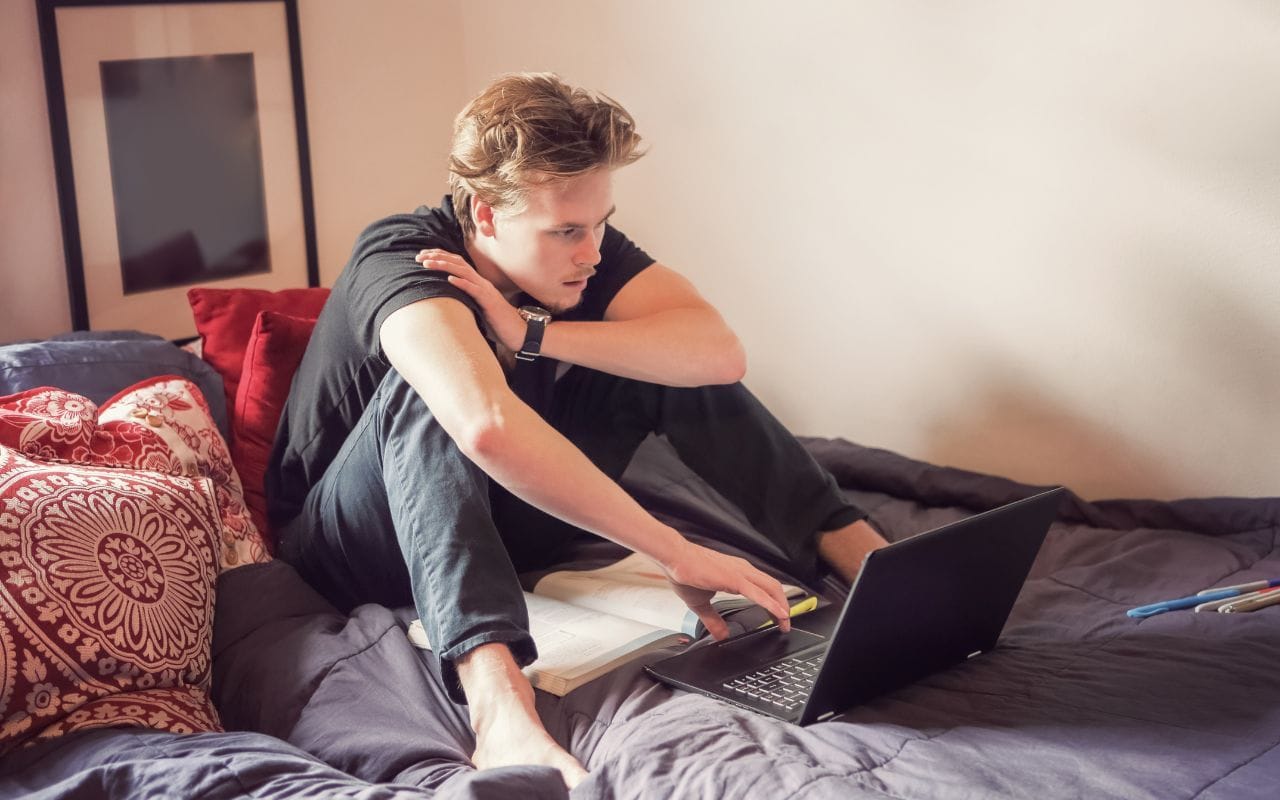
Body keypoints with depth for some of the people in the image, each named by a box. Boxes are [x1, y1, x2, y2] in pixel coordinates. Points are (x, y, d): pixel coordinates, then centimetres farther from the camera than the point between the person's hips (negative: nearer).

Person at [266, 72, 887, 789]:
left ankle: (860, 552, -15)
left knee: (667, 362, -12)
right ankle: (497, 701, -54)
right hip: (352, 548, -5)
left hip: (497, 525, 5)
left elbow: (720, 353, -27)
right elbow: (487, 425, -49)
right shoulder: (400, 257, -29)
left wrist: (531, 335, -34)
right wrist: (673, 552, -47)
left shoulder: (586, 248, -11)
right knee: (424, 387, -37)